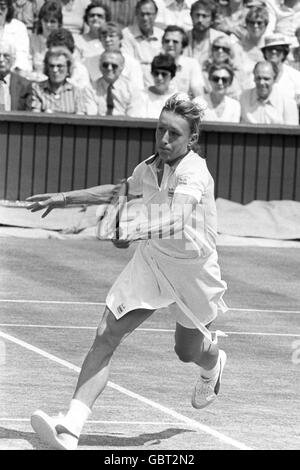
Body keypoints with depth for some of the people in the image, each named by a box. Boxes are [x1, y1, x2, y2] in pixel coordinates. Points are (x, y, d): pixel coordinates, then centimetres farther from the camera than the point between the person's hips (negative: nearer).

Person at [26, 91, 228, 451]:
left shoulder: (193, 173, -25)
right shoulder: (149, 168, -2)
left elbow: (177, 224, -43)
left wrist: (132, 231, -50)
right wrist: (65, 199, 23)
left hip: (193, 269, -5)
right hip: (151, 261, 5)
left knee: (188, 350, 17)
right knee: (106, 336, -14)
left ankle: (212, 366, 60)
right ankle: (70, 429, -24)